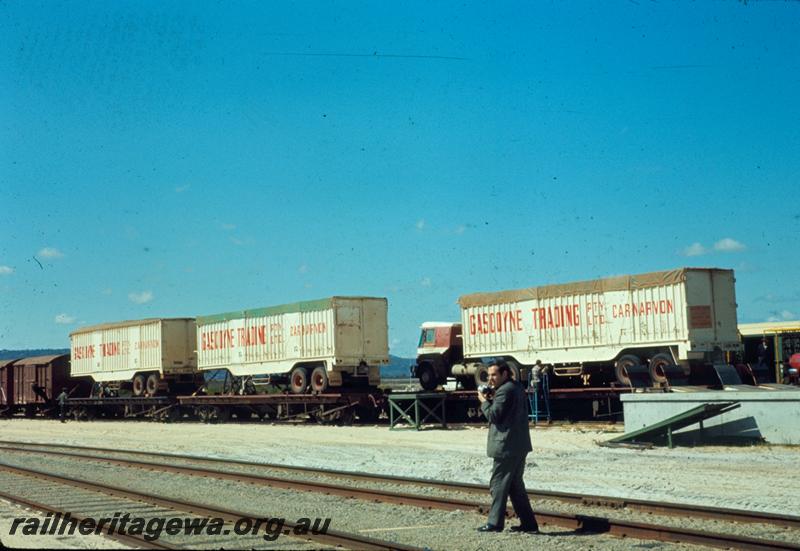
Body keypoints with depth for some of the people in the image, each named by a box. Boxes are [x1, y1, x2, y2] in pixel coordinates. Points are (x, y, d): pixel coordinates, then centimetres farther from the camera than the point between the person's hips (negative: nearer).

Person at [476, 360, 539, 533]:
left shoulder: (505, 390, -17)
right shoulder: (517, 387, 14)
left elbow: (494, 415, -17)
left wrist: (484, 401, -4)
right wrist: (492, 399, 7)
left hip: (507, 446, -10)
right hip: (519, 445, 10)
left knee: (498, 484, -3)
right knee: (516, 485, 15)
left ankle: (495, 523, 1)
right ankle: (528, 523, 15)